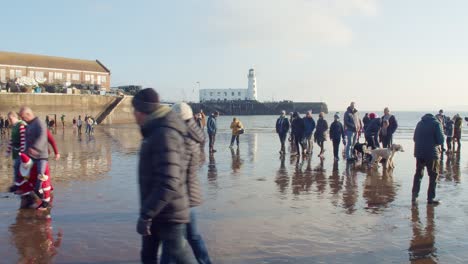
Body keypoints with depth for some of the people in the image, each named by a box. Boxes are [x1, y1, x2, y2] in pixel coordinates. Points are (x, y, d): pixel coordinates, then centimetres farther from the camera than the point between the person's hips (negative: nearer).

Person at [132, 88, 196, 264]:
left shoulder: (165, 134, -22)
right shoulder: (156, 132, 11)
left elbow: (169, 183, -31)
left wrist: (145, 214, -26)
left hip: (168, 215, -10)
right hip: (157, 212, 10)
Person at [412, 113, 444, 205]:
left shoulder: (420, 123, 12)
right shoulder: (436, 123, -7)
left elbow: (415, 138, 17)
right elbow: (440, 140, -12)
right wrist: (437, 144, 7)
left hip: (419, 152, 5)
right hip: (431, 153, -5)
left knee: (418, 174, 16)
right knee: (433, 175, 5)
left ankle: (414, 195, 16)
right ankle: (431, 198, 4)